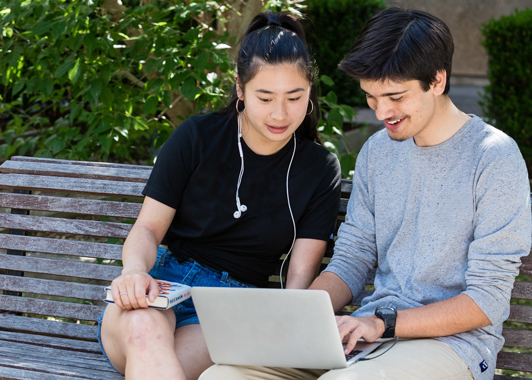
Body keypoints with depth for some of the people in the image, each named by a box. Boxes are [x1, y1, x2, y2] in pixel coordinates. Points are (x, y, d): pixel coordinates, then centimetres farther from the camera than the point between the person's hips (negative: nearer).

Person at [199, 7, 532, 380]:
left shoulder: (495, 159, -9)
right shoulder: (377, 152, 12)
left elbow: (488, 301, -11)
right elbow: (351, 260, 13)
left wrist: (384, 322, -19)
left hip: (454, 340, -5)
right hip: (368, 331, 6)